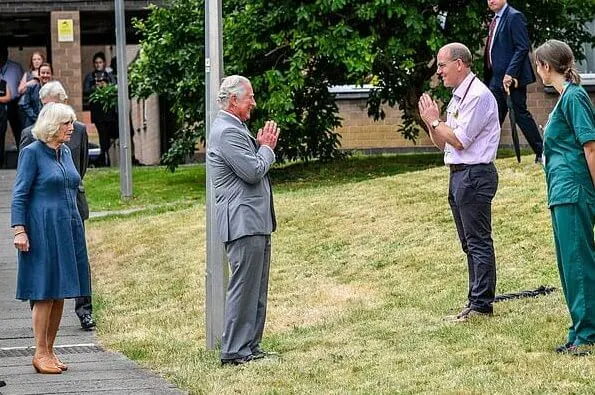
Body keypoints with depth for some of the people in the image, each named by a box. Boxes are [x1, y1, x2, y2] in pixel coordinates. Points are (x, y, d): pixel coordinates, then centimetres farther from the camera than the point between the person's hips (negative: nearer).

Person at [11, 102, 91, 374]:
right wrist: (19, 230, -17)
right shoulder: (32, 153, -7)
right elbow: (19, 195, -9)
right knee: (45, 292, -6)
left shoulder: (65, 152, 14)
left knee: (61, 292, 7)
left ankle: (49, 350, 14)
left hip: (68, 229, 7)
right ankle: (40, 354, -1)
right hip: (43, 231, -7)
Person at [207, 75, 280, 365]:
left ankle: (250, 347, 19)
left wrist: (263, 147, 10)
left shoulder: (236, 129, 20)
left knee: (255, 289, 14)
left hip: (256, 223, 11)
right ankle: (234, 352, -6)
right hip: (244, 223, -11)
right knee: (243, 288, -9)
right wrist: (267, 148, -3)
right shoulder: (227, 132, -15)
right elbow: (253, 171, -20)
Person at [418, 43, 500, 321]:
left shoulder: (478, 95, -13)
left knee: (478, 242, -7)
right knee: (470, 244, 13)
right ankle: (477, 301, 19)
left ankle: (481, 304, -6)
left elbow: (459, 140, -19)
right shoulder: (458, 97, 17)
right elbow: (442, 143, 18)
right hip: (458, 175, 11)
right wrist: (429, 122, 2)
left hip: (474, 175, -11)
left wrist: (435, 120, -7)